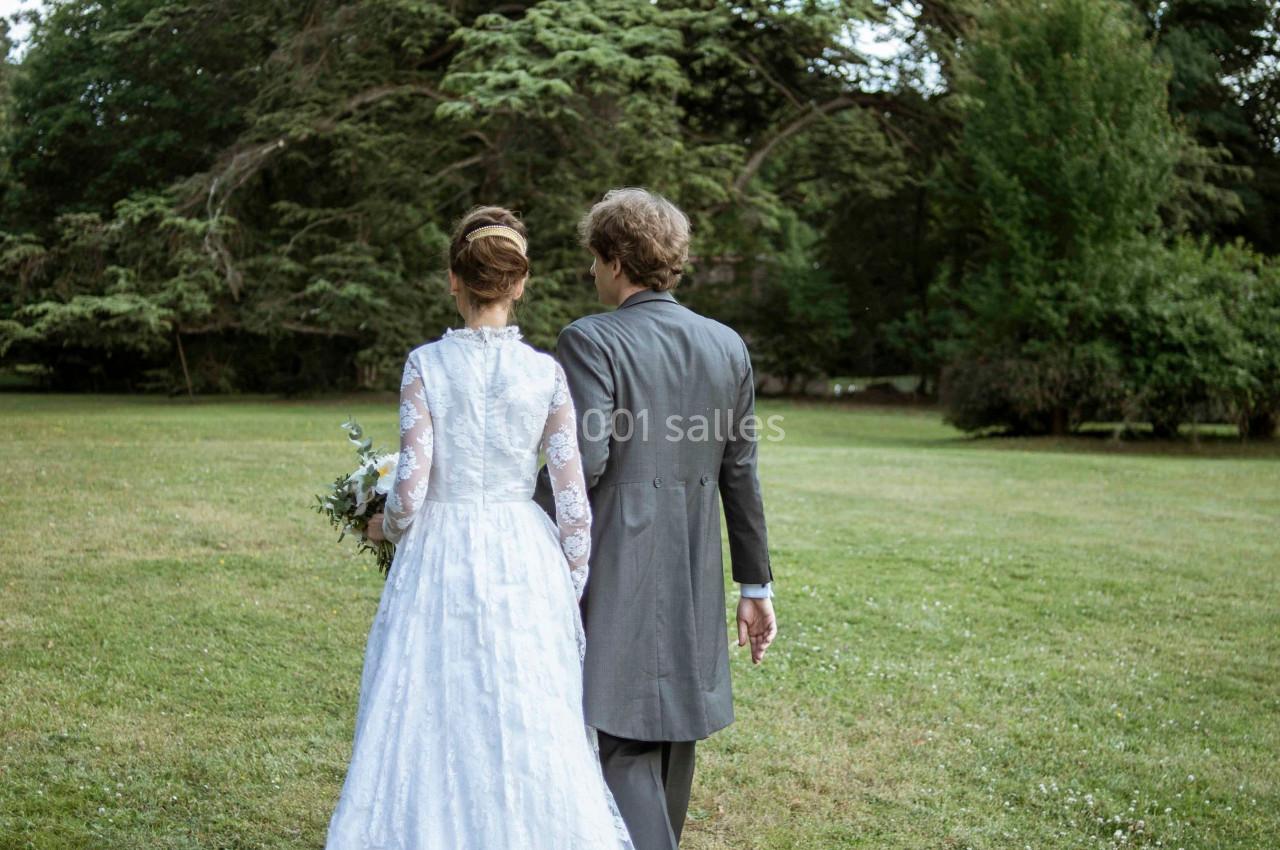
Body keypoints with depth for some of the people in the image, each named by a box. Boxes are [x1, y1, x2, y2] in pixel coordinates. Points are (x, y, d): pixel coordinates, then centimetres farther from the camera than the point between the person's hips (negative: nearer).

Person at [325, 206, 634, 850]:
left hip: (439, 558, -1)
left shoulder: (426, 364, -7)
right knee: (530, 736, 11)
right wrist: (570, 597, 8)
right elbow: (573, 503, -2)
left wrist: (384, 527, 12)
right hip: (525, 560, 1)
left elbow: (411, 489, -11)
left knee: (434, 731, 9)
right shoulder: (546, 373, -3)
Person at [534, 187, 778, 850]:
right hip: (694, 577, 6)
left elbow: (578, 466, -19)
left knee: (625, 744, -3)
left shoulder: (590, 342, -11)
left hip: (615, 573, -6)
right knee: (673, 719, 19)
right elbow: (740, 475, 9)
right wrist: (756, 583, 15)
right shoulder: (727, 346, 7)